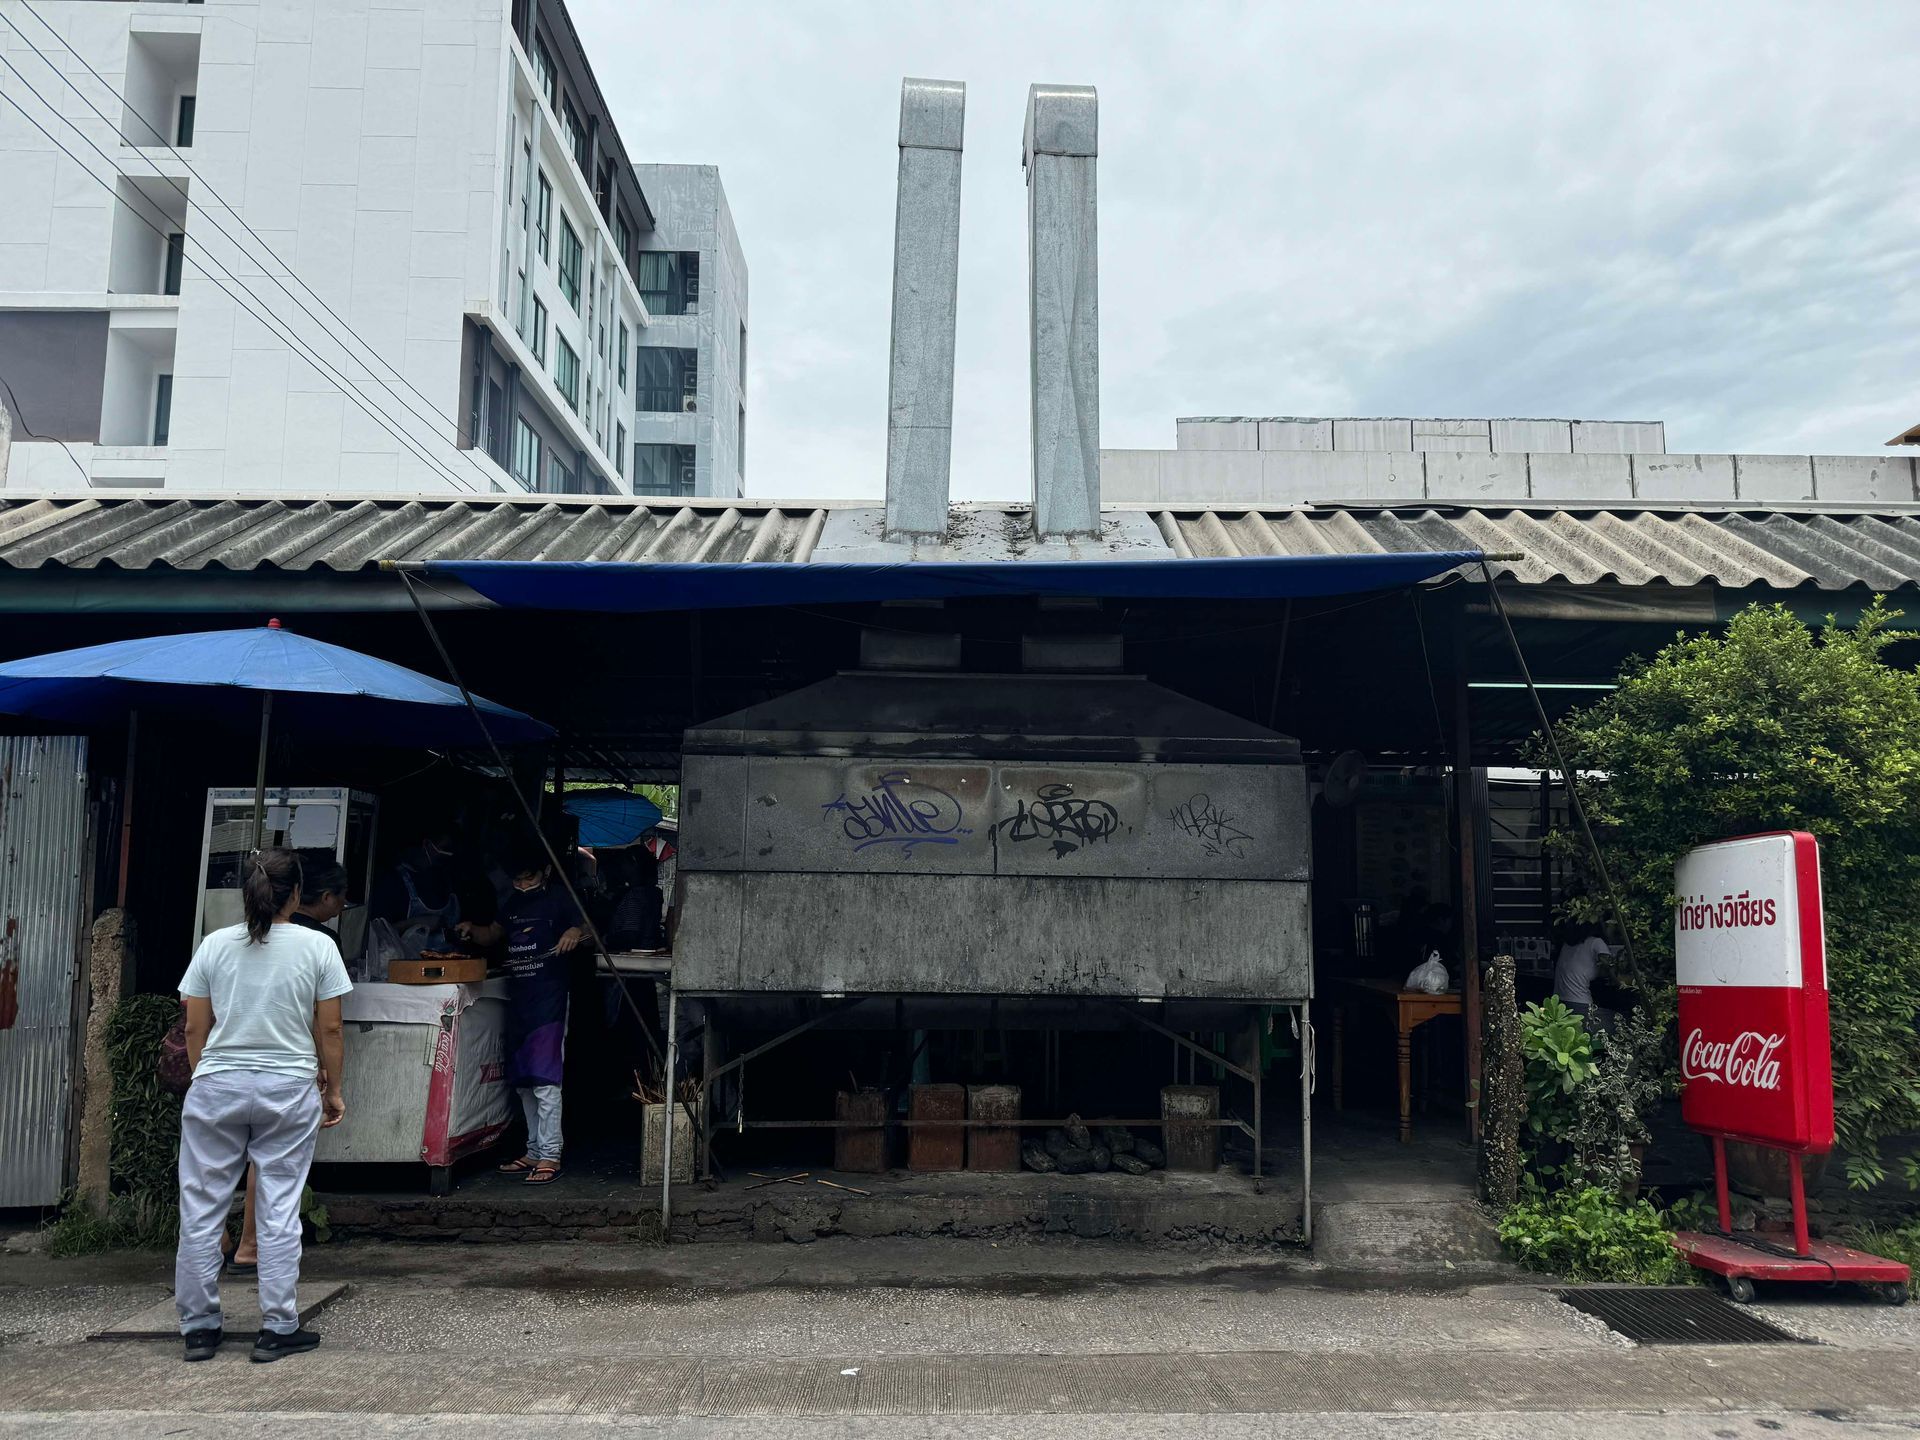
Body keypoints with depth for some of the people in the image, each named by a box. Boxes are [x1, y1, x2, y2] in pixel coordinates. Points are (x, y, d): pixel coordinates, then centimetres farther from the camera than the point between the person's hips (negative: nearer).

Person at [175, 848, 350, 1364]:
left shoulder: (215, 945, 1)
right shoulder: (317, 948, -4)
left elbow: (195, 1029, 5)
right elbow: (329, 1030, -1)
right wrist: (333, 1090, 11)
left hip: (216, 1088, 2)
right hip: (288, 1089, -1)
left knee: (202, 1208, 11)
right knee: (279, 1211, 5)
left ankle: (199, 1328, 19)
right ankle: (277, 1329, 10)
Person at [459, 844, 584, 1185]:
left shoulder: (558, 899, -3)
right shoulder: (514, 903, 16)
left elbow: (585, 930, -5)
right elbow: (492, 934, 26)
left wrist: (575, 934, -27)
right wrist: (471, 929, 6)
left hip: (549, 1000, -8)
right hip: (518, 999, 8)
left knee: (545, 1081, -11)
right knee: (523, 1082, 12)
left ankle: (550, 1156, -9)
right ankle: (534, 1152, 20)